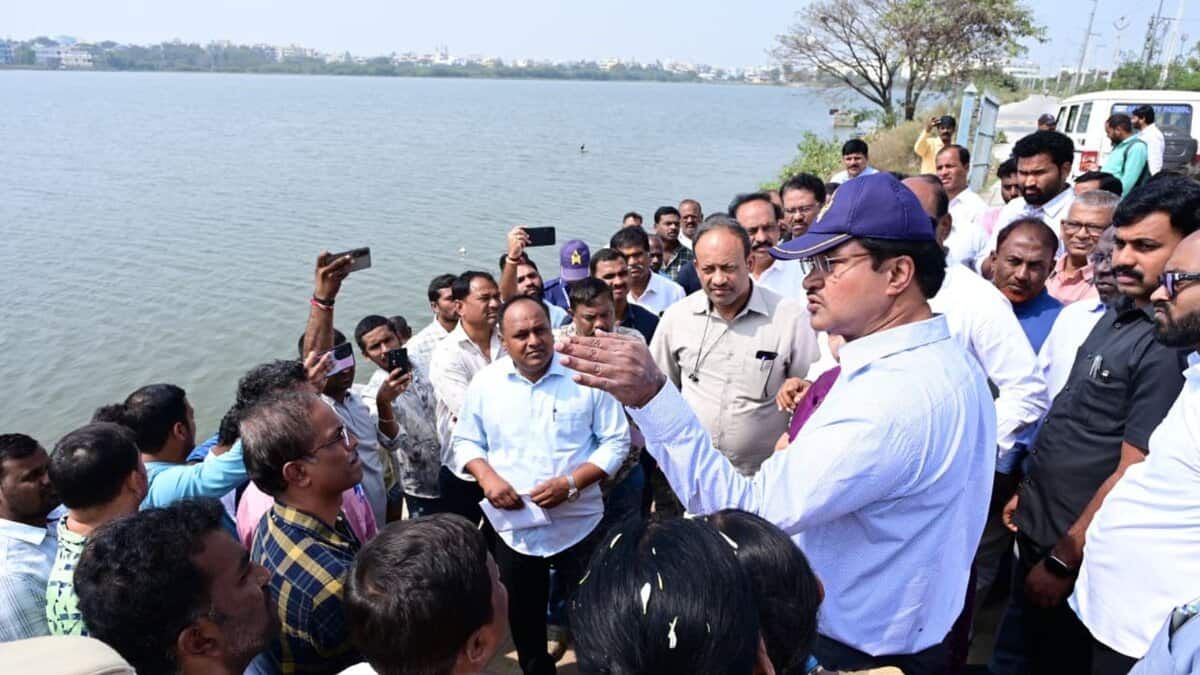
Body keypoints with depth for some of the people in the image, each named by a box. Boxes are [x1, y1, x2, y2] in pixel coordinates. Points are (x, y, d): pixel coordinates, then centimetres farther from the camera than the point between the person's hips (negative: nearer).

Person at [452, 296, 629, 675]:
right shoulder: (484, 382, -2)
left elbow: (616, 440, -7)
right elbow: (466, 441, 7)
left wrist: (571, 482, -19)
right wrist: (487, 477, -13)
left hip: (579, 525, -2)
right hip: (513, 527, 3)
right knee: (523, 619, 21)